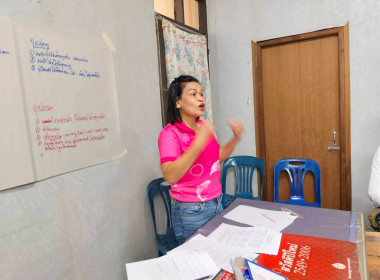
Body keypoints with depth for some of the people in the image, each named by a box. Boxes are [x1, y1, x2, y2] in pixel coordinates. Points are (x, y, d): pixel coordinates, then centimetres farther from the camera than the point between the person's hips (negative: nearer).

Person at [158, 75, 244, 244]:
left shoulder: (203, 127, 5)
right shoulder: (169, 134, -16)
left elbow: (217, 157, 18)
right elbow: (170, 175, -30)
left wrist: (235, 138, 4)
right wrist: (198, 144, -36)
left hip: (216, 203, 7)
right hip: (191, 211, -7)